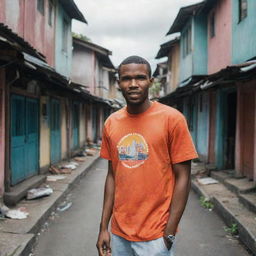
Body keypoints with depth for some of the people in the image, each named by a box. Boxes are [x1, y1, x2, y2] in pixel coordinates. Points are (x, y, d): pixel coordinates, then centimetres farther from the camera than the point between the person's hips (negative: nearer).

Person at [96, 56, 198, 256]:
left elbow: (183, 177, -10)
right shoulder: (111, 123, 3)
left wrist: (169, 234, -11)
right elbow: (112, 175, 8)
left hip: (155, 235, -4)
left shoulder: (172, 119, -11)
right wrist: (104, 227, 6)